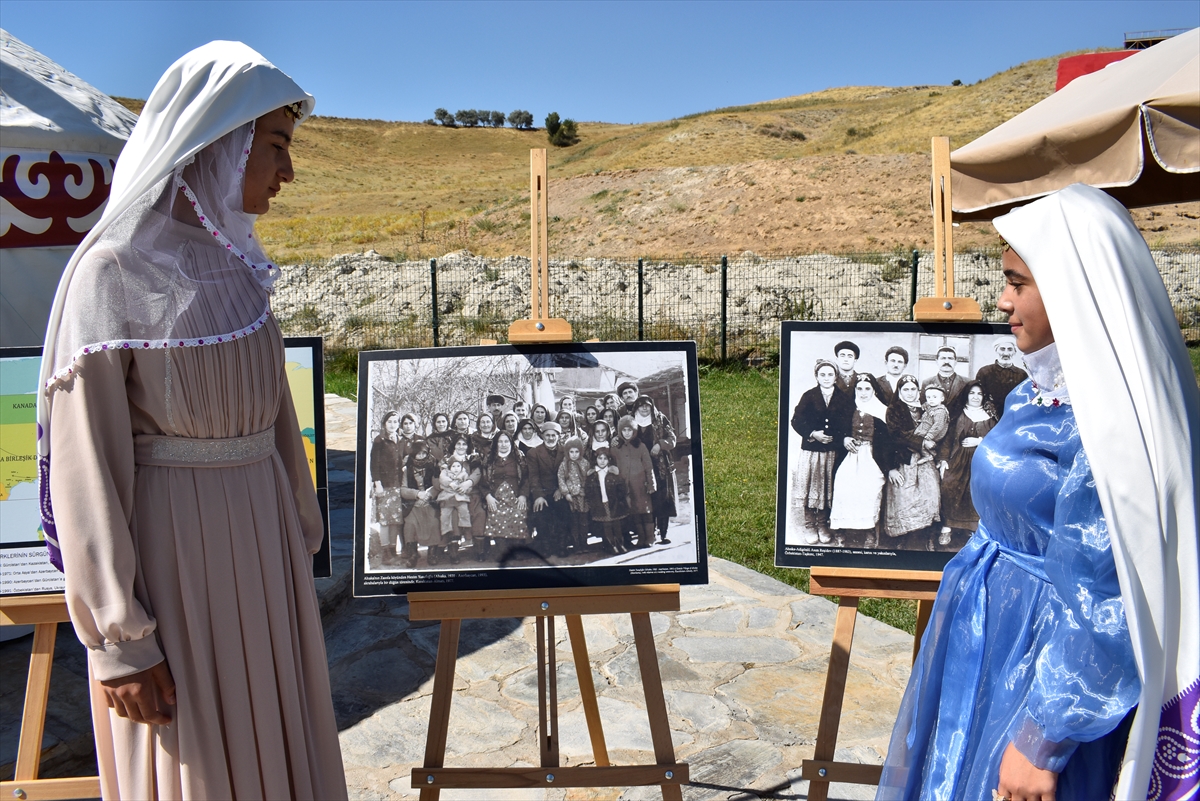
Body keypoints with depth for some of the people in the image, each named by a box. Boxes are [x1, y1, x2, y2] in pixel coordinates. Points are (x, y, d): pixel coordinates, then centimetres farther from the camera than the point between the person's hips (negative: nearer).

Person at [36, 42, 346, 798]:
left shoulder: (233, 262, 7)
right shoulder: (112, 272, -15)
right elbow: (84, 465, -15)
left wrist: (300, 535, 16)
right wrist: (119, 639, -14)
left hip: (258, 537, 7)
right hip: (170, 549, -7)